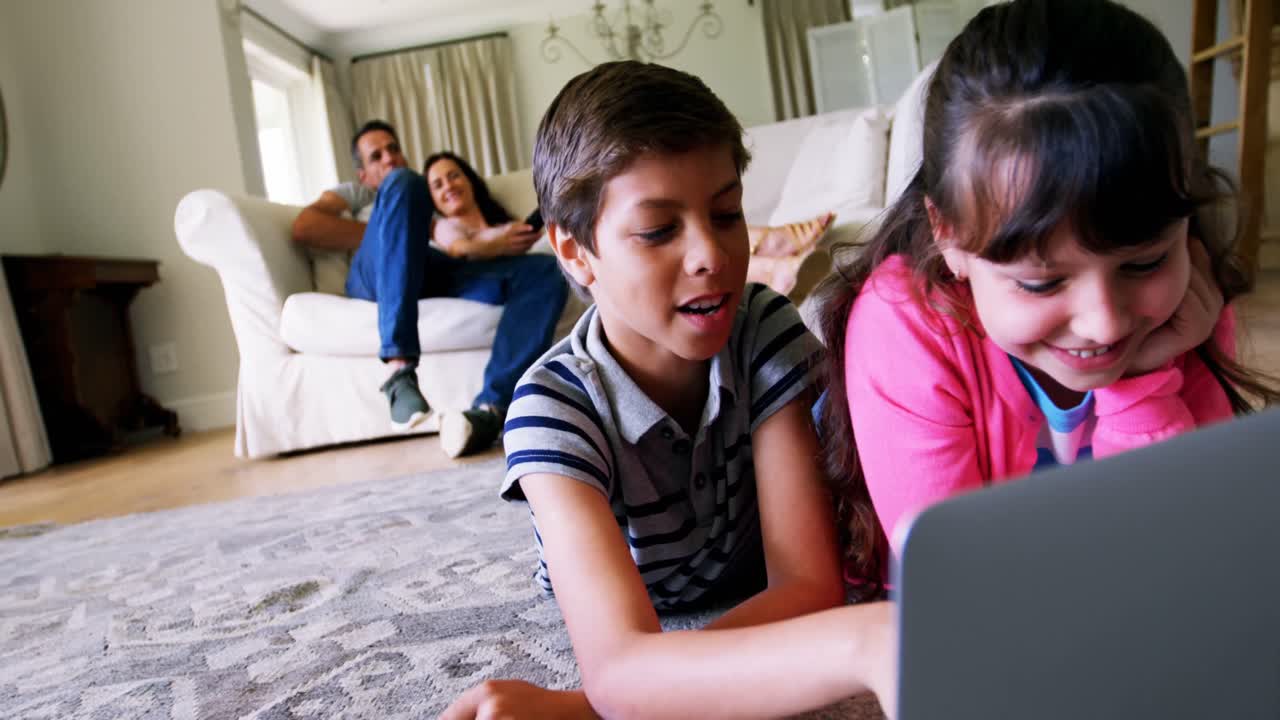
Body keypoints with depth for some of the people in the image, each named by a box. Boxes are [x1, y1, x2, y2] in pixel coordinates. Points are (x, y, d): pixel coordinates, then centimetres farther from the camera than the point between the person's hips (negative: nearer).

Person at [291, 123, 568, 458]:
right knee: (403, 183, -28)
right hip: (377, 278, -2)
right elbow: (303, 227, 12)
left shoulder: (440, 219, 38)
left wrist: (491, 243, -11)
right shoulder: (354, 194, 35)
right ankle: (400, 371, -41)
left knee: (546, 270, -21)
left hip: (446, 280, 2)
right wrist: (384, 236, 6)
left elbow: (458, 246, 14)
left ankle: (489, 410, -41)